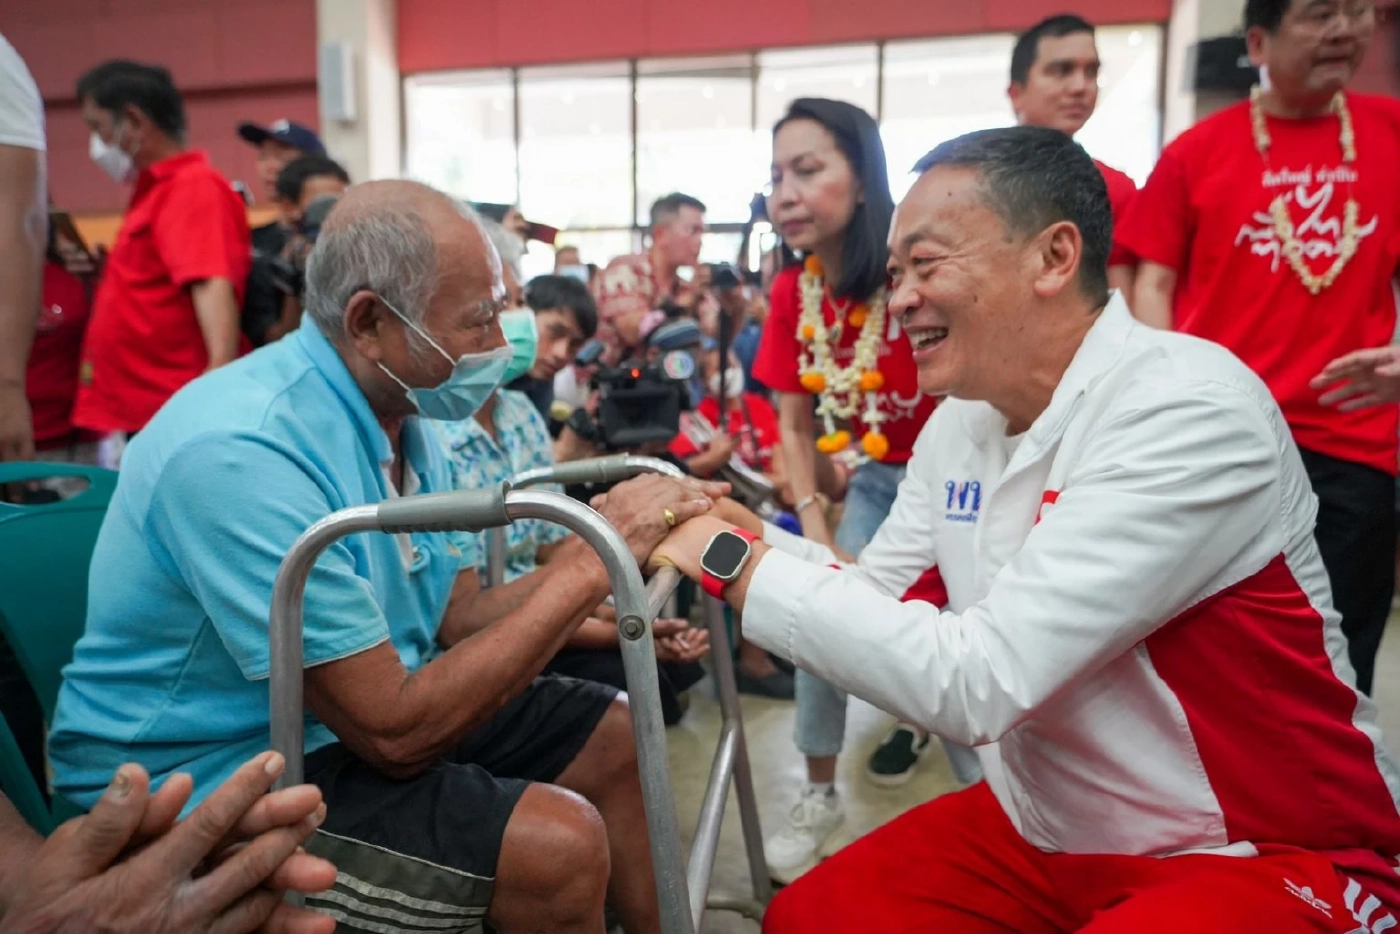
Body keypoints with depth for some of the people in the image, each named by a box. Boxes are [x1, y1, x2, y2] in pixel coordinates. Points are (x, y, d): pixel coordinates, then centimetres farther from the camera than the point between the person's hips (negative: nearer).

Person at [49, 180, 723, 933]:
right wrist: (584, 566, -27)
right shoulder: (244, 453, -28)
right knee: (559, 842, -23)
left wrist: (588, 577, -9)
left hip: (355, 711, 9)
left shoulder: (397, 410, 0)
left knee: (614, 736, 5)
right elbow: (395, 731, -29)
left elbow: (434, 625, 5)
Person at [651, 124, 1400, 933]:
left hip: (1265, 858, -6)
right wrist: (740, 532, -12)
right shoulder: (959, 423, 0)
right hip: (1044, 827, 7)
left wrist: (735, 562, -25)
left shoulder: (1189, 412, -25)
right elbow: (872, 602, 4)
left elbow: (974, 682, -31)